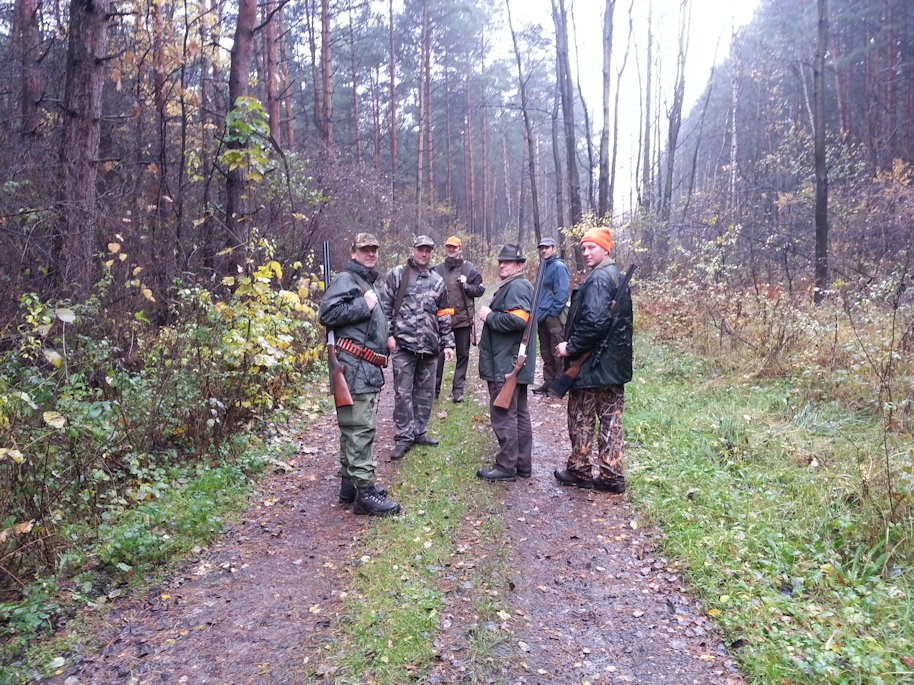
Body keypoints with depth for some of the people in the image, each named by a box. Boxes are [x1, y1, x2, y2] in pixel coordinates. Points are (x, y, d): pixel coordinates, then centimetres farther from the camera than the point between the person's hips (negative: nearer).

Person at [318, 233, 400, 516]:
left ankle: (350, 484, 23)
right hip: (354, 367, -10)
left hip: (368, 368, 10)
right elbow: (327, 313, -20)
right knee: (360, 428, -10)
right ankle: (364, 493, -8)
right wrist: (364, 306, -16)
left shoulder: (368, 282, 23)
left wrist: (385, 338, 21)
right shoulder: (346, 279, -7)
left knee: (354, 428, 14)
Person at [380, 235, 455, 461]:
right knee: (403, 392, -2)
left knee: (426, 391, 10)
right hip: (403, 344, -4)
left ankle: (419, 432, 23)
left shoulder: (437, 281, 13)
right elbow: (384, 306, -1)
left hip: (429, 347, 4)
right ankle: (403, 438, 6)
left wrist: (448, 343, 12)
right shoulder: (396, 274, 1)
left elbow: (444, 315, 16)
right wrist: (388, 334, -8)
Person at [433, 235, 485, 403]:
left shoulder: (469, 268, 2)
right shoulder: (438, 269, 7)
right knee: (439, 353, 2)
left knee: (463, 355, 6)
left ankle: (458, 390, 15)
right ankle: (434, 388, 13)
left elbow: (480, 290, 3)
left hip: (463, 318, -1)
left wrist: (466, 285, -12)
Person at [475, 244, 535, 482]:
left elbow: (518, 320, -29)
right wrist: (491, 316, 15)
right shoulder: (513, 286, 20)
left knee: (504, 416, -4)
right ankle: (523, 464, 24)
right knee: (520, 414, 15)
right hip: (516, 364, 11)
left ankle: (506, 467, 4)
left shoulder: (516, 287, -15)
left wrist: (489, 316, -16)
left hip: (506, 366, -11)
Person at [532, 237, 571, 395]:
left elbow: (562, 293, -16)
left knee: (557, 353, -3)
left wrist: (552, 312, -16)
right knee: (546, 352, 14)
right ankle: (548, 382, 22)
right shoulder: (544, 266, 17)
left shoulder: (558, 266, -9)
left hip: (554, 317, -9)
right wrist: (538, 312, 13)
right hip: (542, 317, 9)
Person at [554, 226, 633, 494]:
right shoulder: (617, 276, 14)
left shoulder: (597, 279, -17)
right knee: (610, 420, 12)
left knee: (581, 419, 6)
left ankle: (579, 470, 17)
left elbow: (594, 322, -28)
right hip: (615, 365, 9)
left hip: (592, 365, -9)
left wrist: (571, 347, -17)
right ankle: (611, 476, 18)